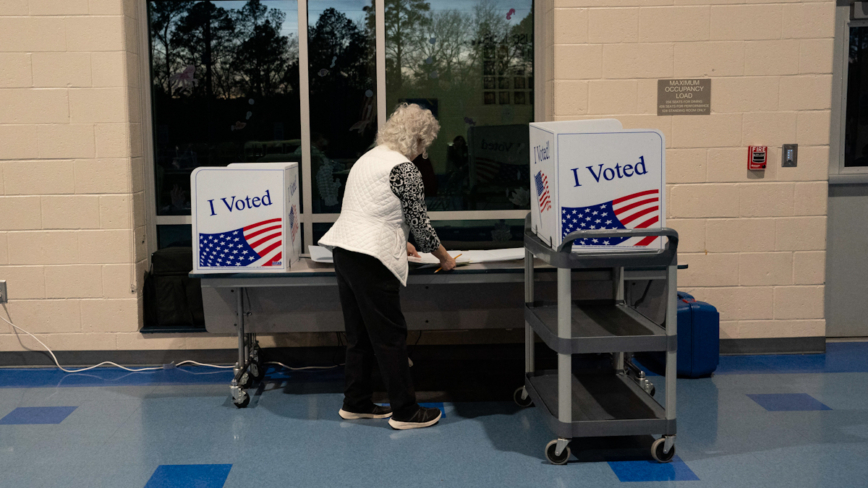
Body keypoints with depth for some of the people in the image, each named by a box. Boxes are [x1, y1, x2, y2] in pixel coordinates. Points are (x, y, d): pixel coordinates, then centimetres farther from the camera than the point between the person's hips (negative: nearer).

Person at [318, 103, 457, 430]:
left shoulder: (371, 157, 19)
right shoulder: (404, 169, -9)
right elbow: (420, 222, -7)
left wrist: (398, 243, 38)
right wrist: (444, 258, 6)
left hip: (343, 252, 9)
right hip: (369, 259, -9)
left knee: (359, 333, 16)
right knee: (390, 335, -2)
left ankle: (356, 403, 24)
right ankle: (405, 412, 5)